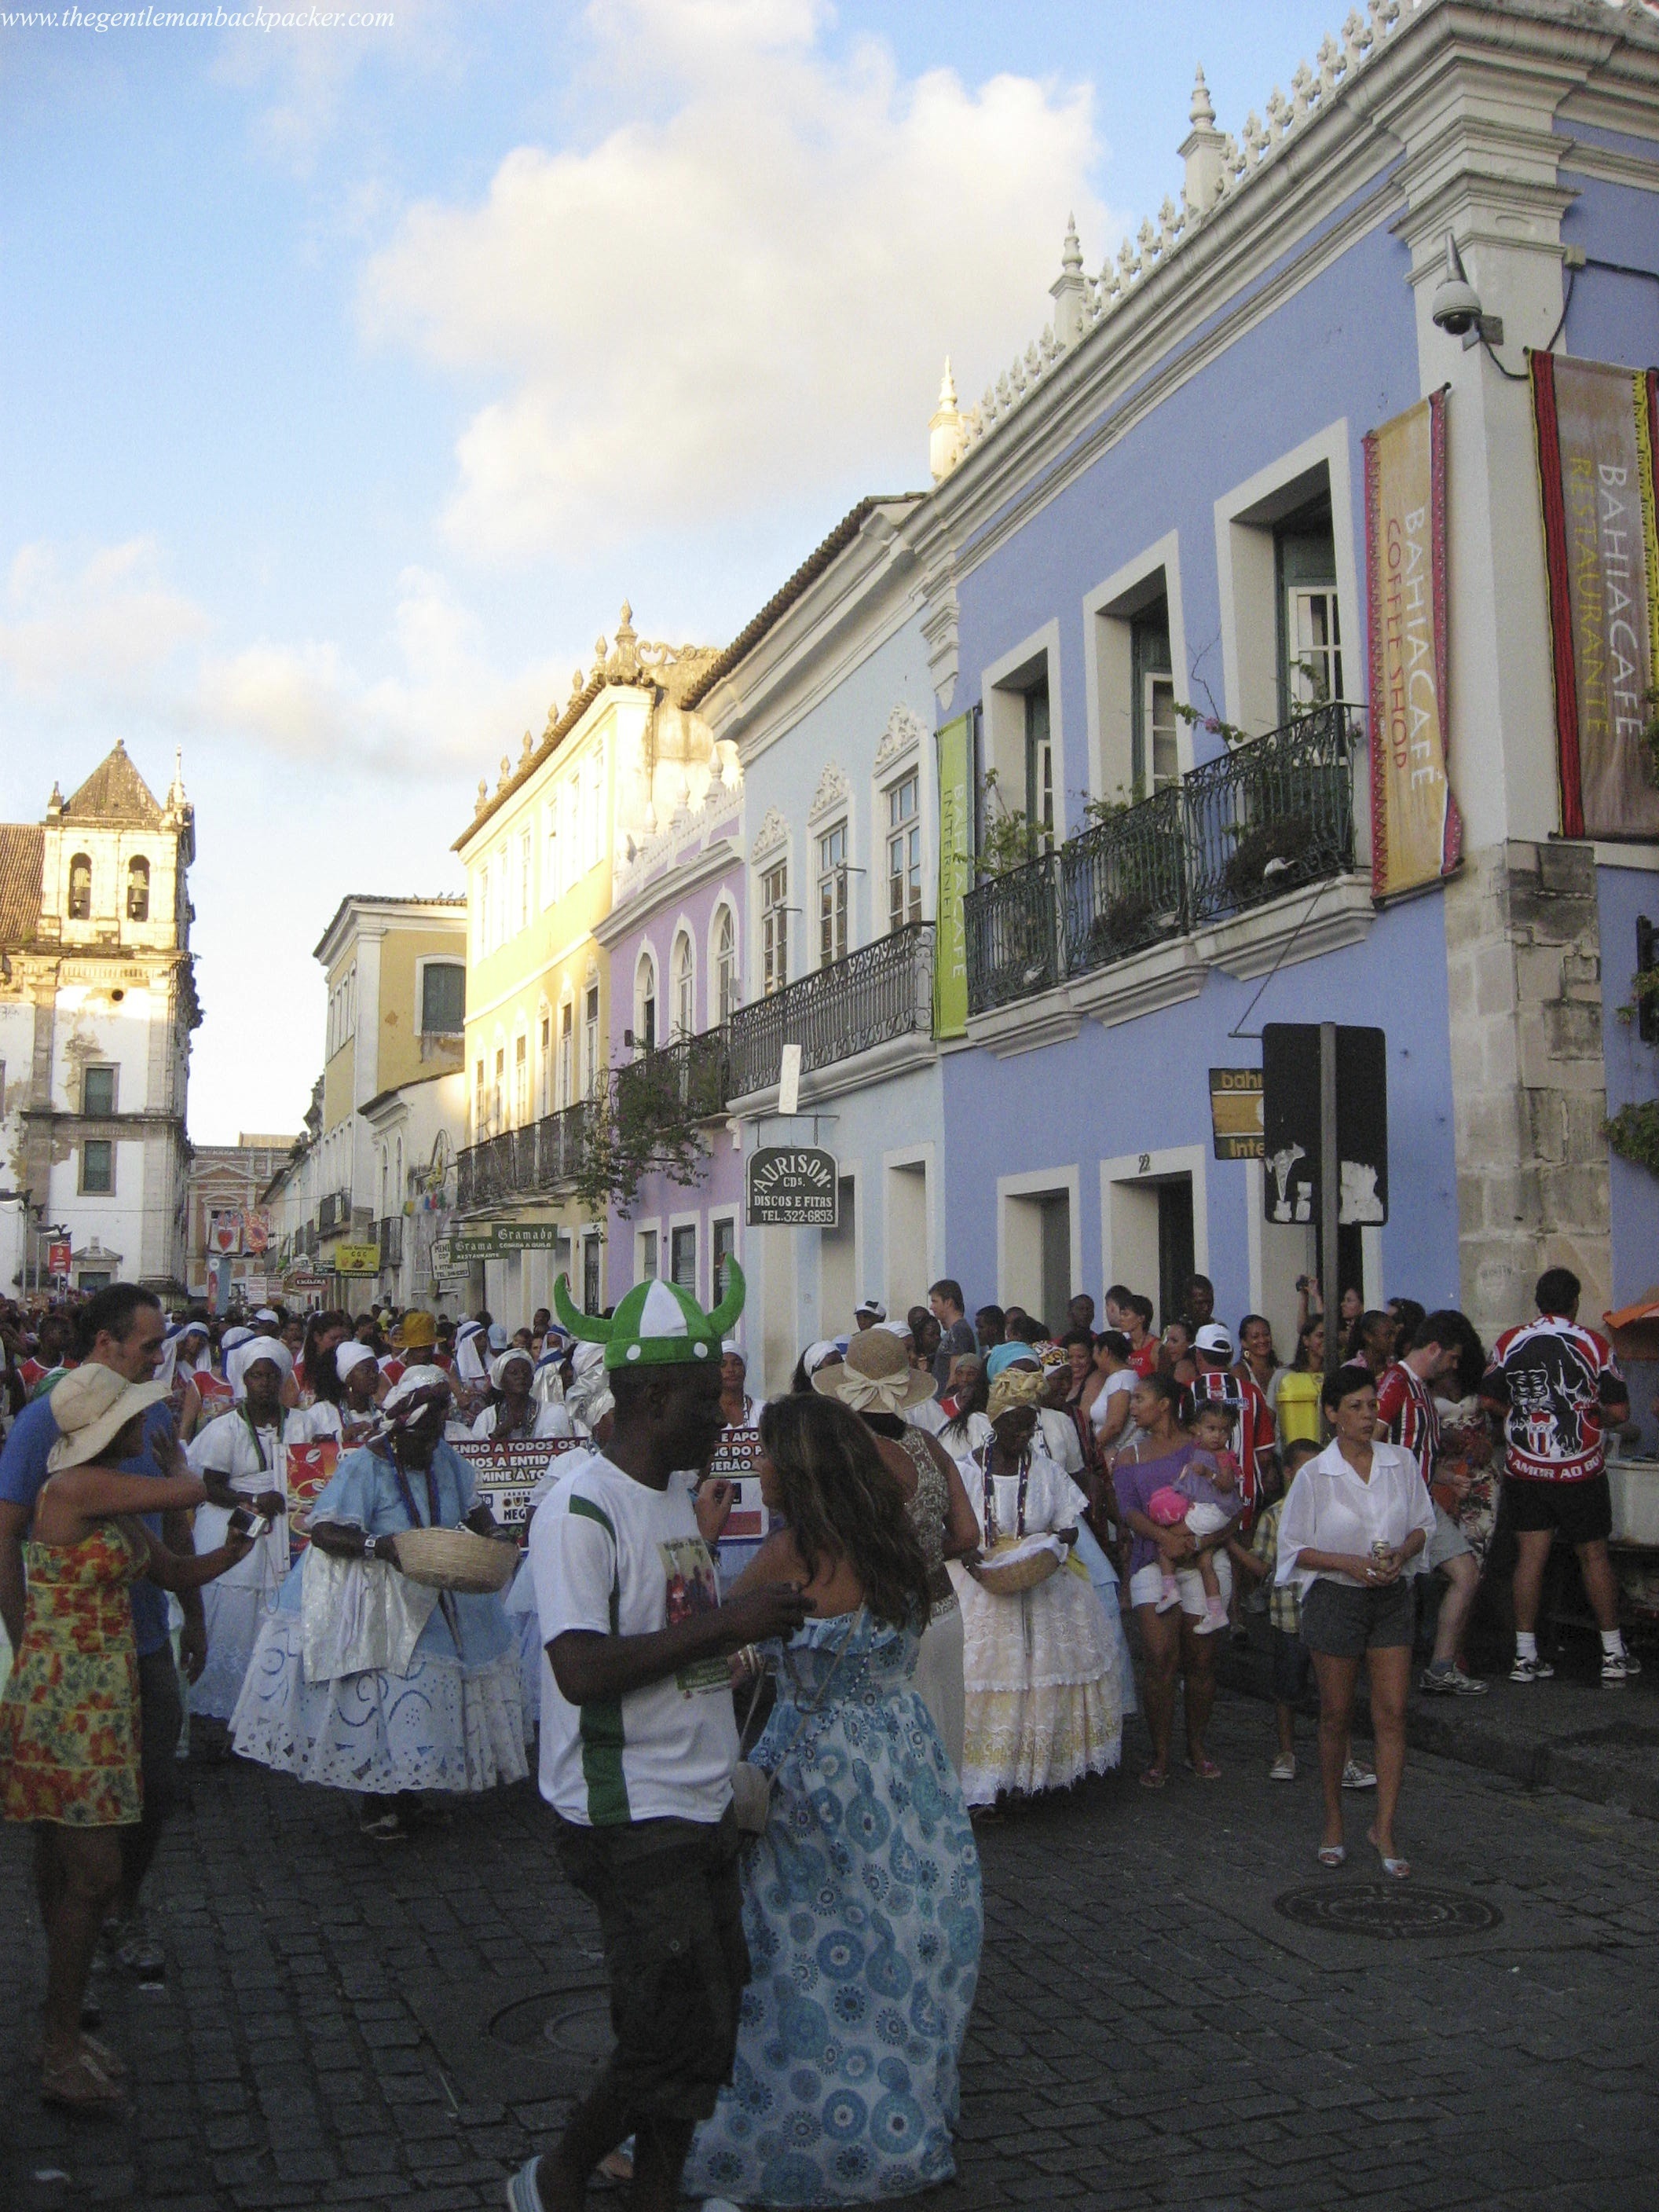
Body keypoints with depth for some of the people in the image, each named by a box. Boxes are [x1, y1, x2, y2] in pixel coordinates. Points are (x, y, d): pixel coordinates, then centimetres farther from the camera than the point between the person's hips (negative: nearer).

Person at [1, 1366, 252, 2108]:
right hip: (64, 1703, -9)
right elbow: (188, 1492, -15)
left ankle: (63, 2031, 25)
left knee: (64, 1868, 15)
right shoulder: (75, 1488, -19)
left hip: (100, 1699, 9)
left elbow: (179, 1573, 14)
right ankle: (61, 2056, 8)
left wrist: (243, 1540, -2)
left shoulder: (113, 1501, 10)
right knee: (95, 1873, -5)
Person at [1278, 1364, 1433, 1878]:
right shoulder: (1314, 1475, -9)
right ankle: (1334, 1821, 25)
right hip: (1335, 1598, -2)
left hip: (1392, 1596, 2)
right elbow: (1293, 1547, -4)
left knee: (1392, 1714, -1)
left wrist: (1402, 1553, -11)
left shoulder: (1401, 1463, -1)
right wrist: (1348, 1563, -17)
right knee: (1336, 1716, 8)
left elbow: (1423, 1523, 10)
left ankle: (1384, 1829, 8)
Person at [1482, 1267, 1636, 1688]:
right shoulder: (1592, 1344, -9)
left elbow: (1489, 1400, 4)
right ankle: (1613, 1656, 16)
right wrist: (1593, 1419, 13)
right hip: (1580, 1471, -2)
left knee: (1530, 1557, 4)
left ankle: (1526, 1657, 7)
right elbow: (1619, 1411, -8)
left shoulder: (1509, 1342, -2)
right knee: (1594, 1556, 9)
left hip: (1524, 1469, 2)